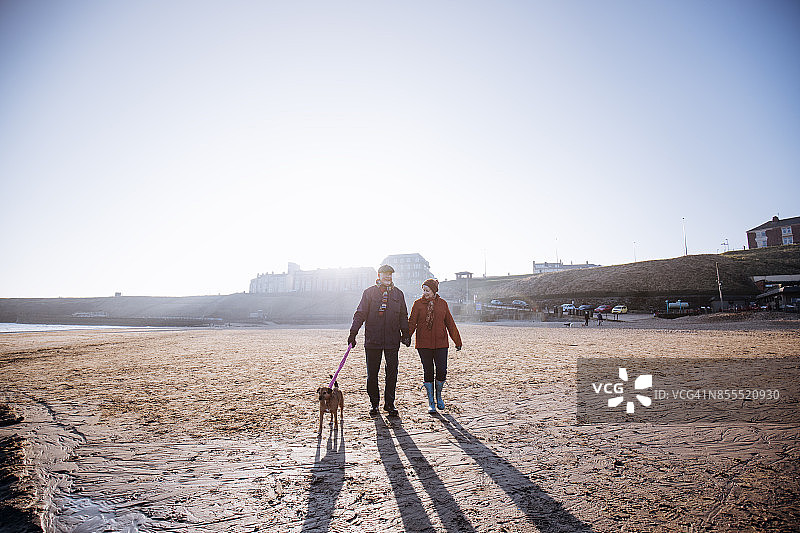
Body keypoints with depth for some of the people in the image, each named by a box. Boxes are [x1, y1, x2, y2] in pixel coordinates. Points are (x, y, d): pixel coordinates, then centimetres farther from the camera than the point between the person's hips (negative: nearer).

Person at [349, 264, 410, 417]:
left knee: (392, 373, 3)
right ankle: (374, 403, 22)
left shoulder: (398, 294, 11)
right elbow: (360, 314, 2)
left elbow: (403, 316, 16)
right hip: (372, 340, -1)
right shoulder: (369, 292, 3)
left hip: (392, 340, 2)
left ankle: (389, 404, 17)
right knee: (372, 374, 6)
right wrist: (353, 333, -5)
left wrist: (405, 333, 6)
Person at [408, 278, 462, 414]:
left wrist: (457, 340, 12)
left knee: (442, 371, -2)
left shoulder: (442, 304, 6)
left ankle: (438, 396, 26)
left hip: (441, 343, 1)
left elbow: (450, 323, 11)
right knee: (428, 372, 4)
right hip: (423, 344, -1)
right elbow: (412, 323, 0)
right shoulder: (418, 304, 2)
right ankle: (431, 402, 19)